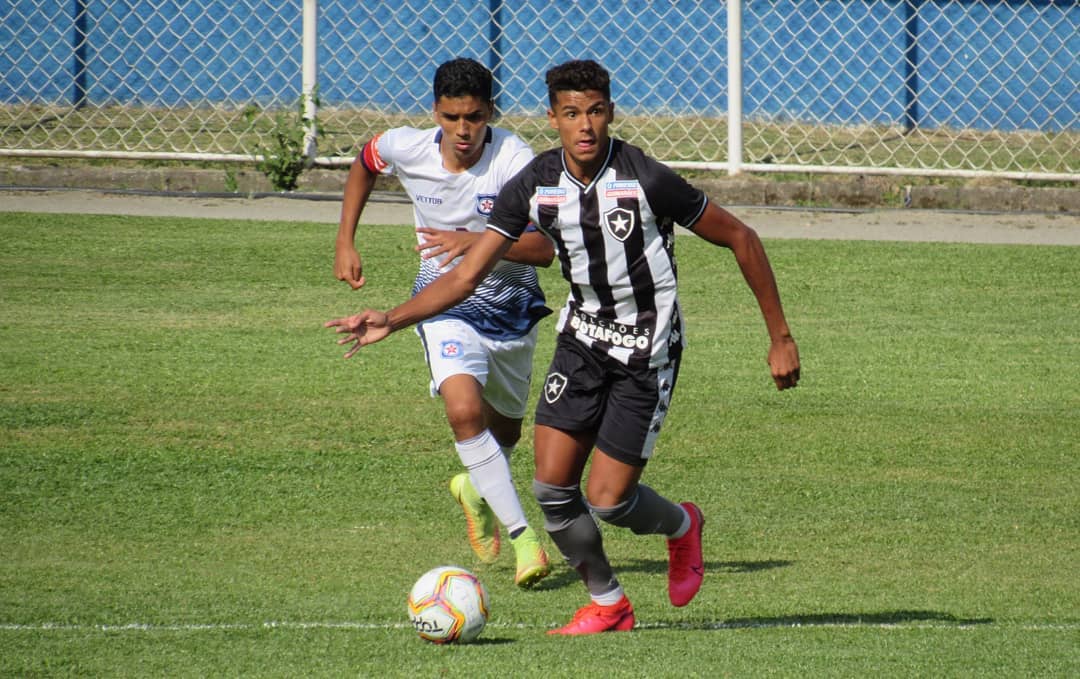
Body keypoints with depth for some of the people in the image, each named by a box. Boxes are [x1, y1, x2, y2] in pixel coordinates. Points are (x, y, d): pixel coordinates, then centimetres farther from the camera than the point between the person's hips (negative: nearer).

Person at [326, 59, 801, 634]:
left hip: (647, 350, -4)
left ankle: (681, 526, 26)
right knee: (551, 487, -6)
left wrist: (780, 338, -6)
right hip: (582, 335, 4)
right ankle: (606, 603, 16)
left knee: (606, 499, -9)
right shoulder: (535, 186, -8)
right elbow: (467, 274, -5)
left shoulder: (646, 180, -20)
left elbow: (739, 238, -9)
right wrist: (391, 320, -18)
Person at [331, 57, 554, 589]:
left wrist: (475, 241, -41)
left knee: (504, 429, 20)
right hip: (446, 304, -1)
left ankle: (477, 488, 56)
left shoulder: (515, 160, -22)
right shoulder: (406, 148, -12)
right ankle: (524, 538, -25)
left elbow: (543, 249, -29)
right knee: (464, 410, -27)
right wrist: (345, 241, 8)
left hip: (511, 307, 1)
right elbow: (363, 164, 13)